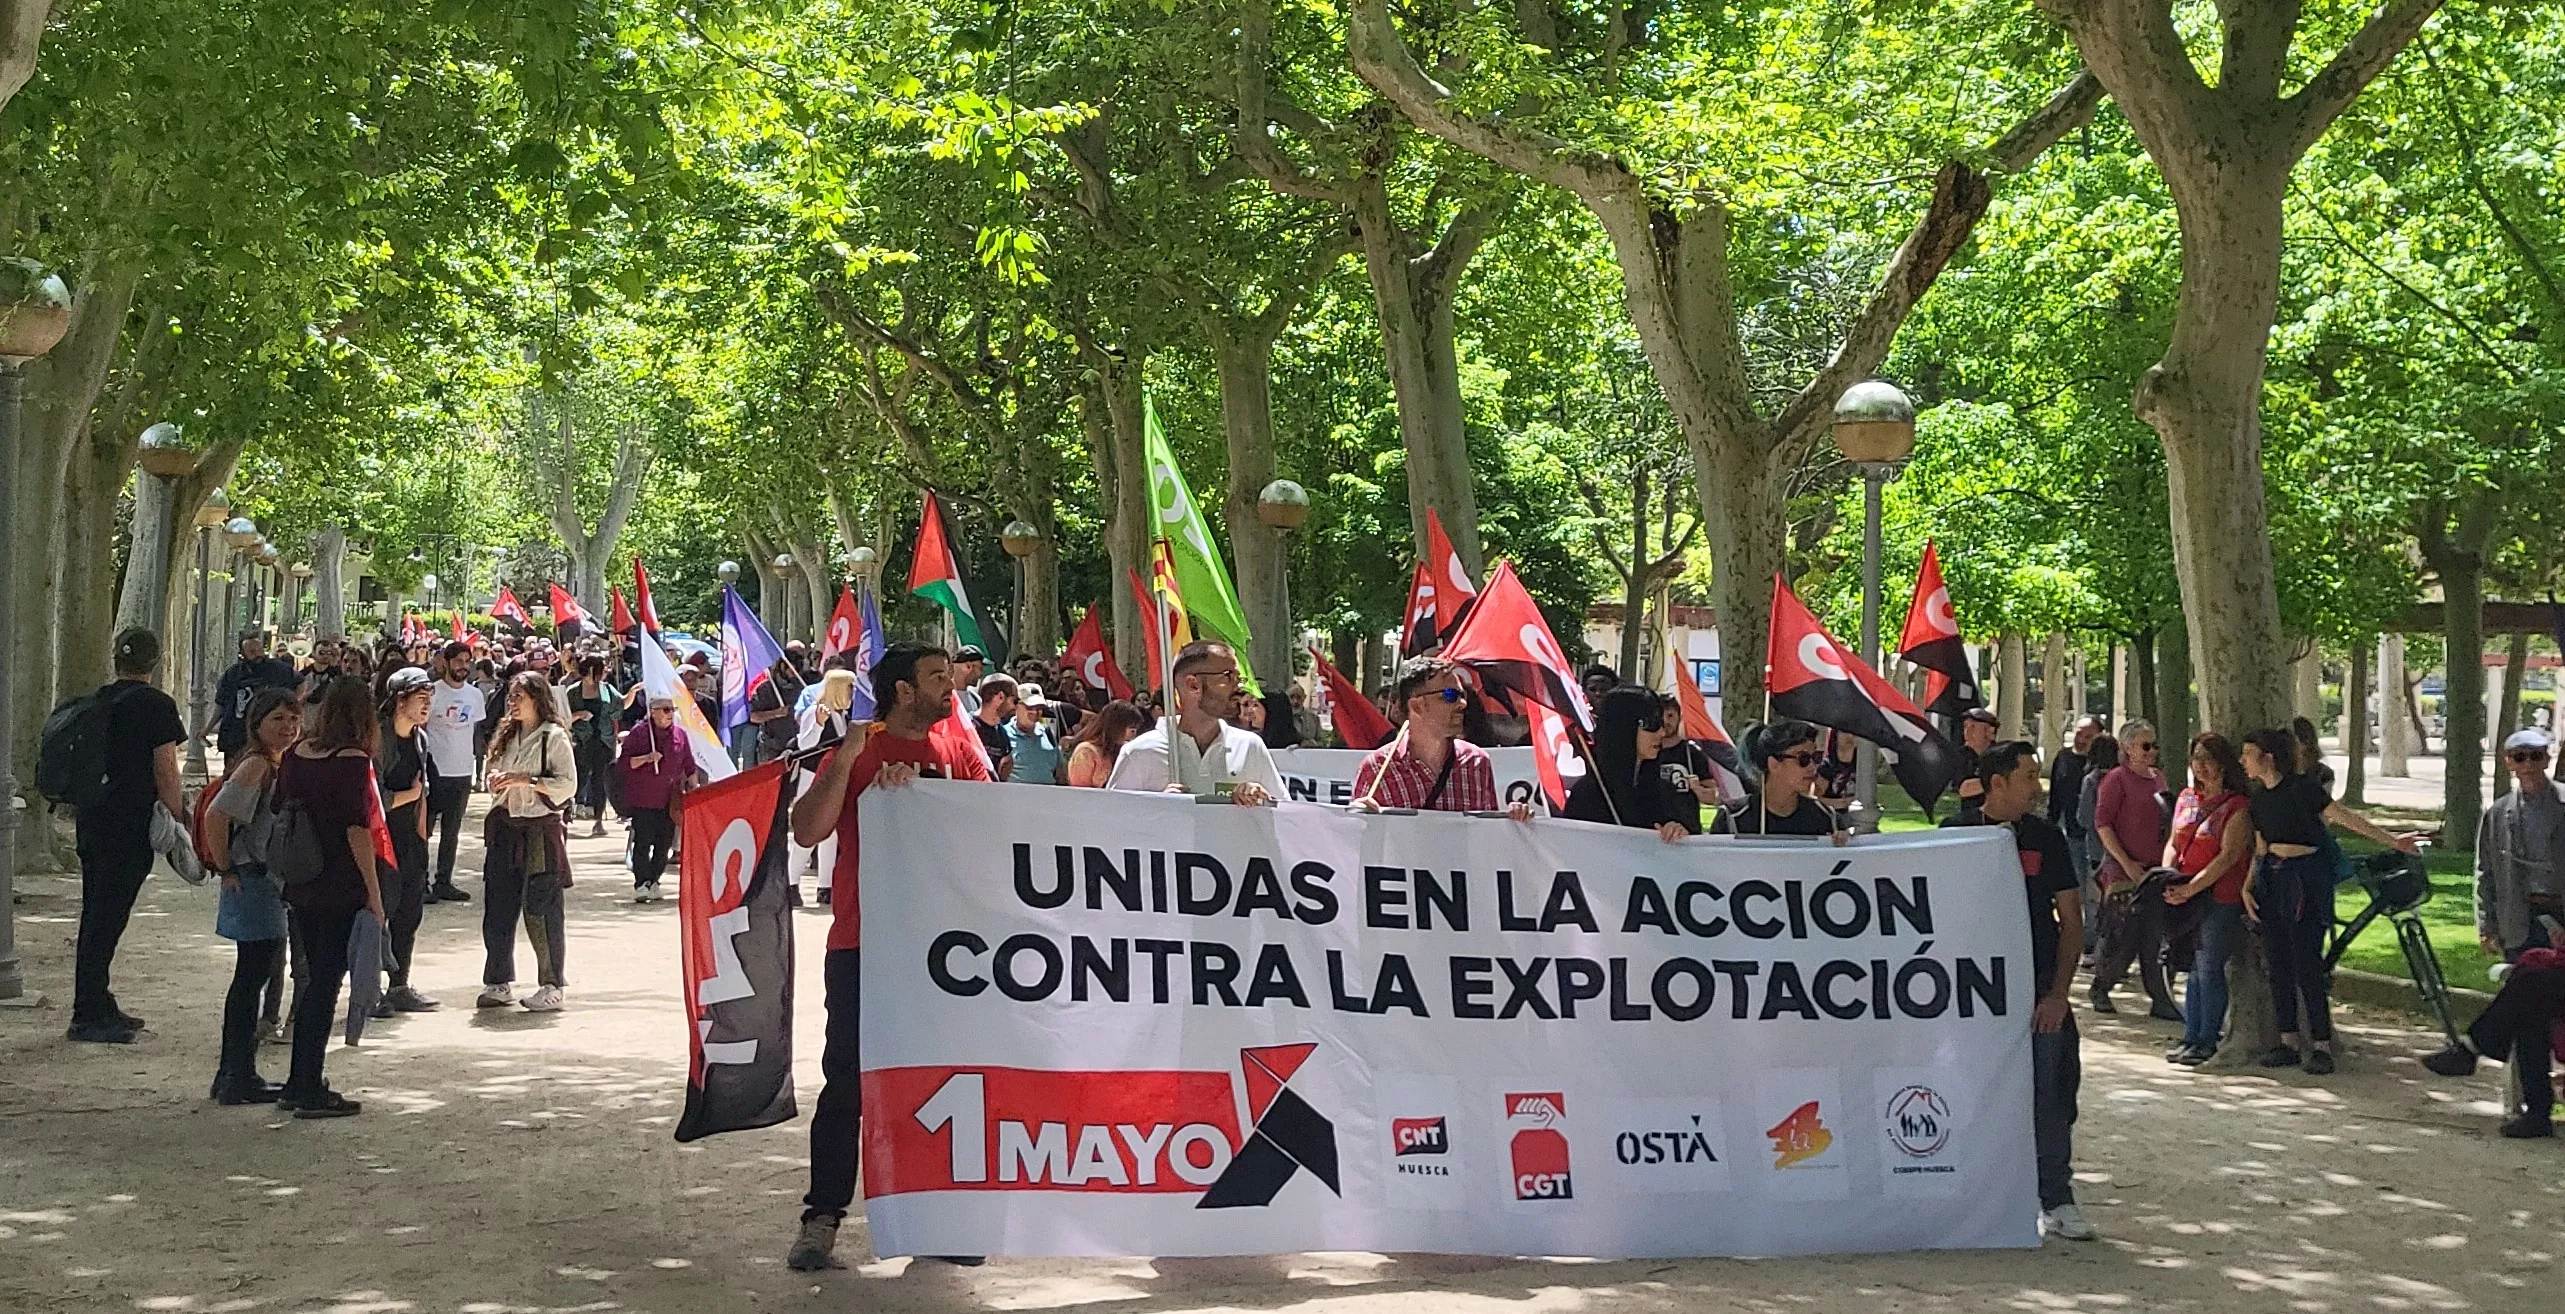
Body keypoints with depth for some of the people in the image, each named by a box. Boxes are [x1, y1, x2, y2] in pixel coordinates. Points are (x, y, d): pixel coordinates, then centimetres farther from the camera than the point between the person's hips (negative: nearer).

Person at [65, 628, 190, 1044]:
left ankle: (99, 1007, 24)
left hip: (91, 819, 8)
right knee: (107, 919, -5)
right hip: (130, 824, -8)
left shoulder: (98, 700, 11)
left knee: (97, 915, 15)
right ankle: (87, 1017, -3)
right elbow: (165, 772, -12)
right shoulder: (156, 705, -11)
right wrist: (178, 817, -4)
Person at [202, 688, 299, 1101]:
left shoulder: (280, 764, 13)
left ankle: (232, 1074, 20)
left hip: (272, 884, 10)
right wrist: (225, 870, -17)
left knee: (252, 978, 13)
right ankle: (239, 1078, 0)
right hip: (252, 882, -10)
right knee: (251, 978, -5)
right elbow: (216, 816, -25)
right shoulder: (257, 764, -16)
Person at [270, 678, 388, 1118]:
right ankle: (309, 1093, 2)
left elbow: (278, 814, 11)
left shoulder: (294, 755, 6)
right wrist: (374, 892, -13)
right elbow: (357, 830, -17)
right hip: (341, 890, -7)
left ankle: (298, 1085, 22)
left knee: (315, 980, 17)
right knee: (326, 985, 0)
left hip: (300, 885, 7)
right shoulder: (352, 761, -14)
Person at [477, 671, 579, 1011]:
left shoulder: (554, 737, -6)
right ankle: (499, 982, 15)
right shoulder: (507, 735, 15)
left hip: (540, 830, -7)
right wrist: (496, 781, 3)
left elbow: (568, 784, -11)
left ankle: (551, 986, 4)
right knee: (498, 906, 6)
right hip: (505, 828, 7)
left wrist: (527, 780, -18)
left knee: (541, 908, -4)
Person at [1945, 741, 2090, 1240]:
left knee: (2050, 1097, -1)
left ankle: (2056, 1200, 8)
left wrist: (2058, 993, -2)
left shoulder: (2045, 837, 6)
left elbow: (2071, 919, 7)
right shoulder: (1956, 834, 2)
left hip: (2039, 994, 1)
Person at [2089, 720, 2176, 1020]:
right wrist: (2127, 863, -15)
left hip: (2156, 871, 6)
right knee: (2124, 938, -3)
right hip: (2124, 872, -6)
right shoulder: (2117, 779, -7)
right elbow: (2103, 825, -10)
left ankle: (2161, 1001, 6)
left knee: (2155, 939, 4)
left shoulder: (2158, 778, 14)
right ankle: (2100, 988, 18)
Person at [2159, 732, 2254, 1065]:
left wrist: (2191, 888, -20)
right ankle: (2190, 1036, 16)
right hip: (2184, 897, 6)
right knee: (2194, 969, 10)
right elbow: (2173, 844, 16)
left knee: (2210, 968, -4)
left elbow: (2229, 856, -13)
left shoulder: (2236, 806, -6)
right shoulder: (2186, 799, 14)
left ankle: (2208, 1041, 3)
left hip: (2219, 897, -6)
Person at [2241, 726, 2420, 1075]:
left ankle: (2321, 1045, 1)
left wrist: (2392, 841, -12)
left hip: (2306, 881, -7)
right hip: (2272, 882, 7)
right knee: (2278, 964, 6)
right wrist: (2247, 887, 7)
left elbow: (2344, 817, -10)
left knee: (2306, 965, -8)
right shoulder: (2259, 799, 11)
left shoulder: (2301, 787, -10)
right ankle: (2288, 1043, 13)